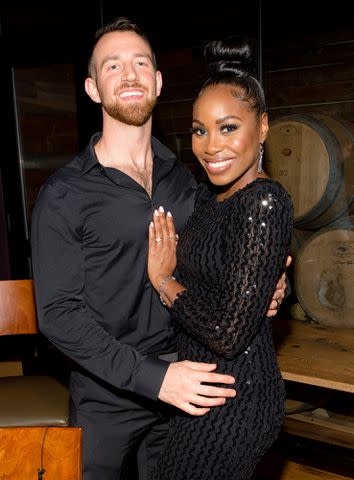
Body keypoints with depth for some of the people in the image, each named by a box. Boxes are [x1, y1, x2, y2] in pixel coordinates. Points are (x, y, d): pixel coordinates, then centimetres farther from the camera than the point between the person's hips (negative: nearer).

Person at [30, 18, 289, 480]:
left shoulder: (184, 180, 2)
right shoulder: (63, 195, -13)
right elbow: (58, 312, -16)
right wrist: (152, 377, -24)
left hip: (182, 392, 4)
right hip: (106, 399, -4)